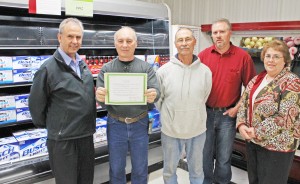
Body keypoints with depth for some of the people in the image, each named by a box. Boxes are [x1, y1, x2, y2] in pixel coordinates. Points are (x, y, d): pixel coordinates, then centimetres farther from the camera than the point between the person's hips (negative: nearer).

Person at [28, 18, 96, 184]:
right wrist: (49, 125, 2)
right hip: (62, 139, -6)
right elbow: (36, 103, -9)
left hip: (86, 135, 6)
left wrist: (89, 124, 13)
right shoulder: (48, 68, -14)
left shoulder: (83, 65, 7)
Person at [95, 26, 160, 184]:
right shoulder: (106, 69, -1)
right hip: (116, 125, 0)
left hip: (140, 124, 0)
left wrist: (153, 95, -34)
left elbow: (156, 91, -10)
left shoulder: (146, 67, -2)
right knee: (116, 169, 16)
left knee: (140, 169, 16)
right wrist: (100, 97, -31)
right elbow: (101, 100, -6)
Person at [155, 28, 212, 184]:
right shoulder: (163, 71, -11)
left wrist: (193, 114, 8)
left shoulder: (205, 71, -8)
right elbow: (157, 100, 0)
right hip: (170, 130, 0)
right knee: (169, 169, 20)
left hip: (197, 130, 1)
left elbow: (204, 99, 5)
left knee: (196, 169, 22)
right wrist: (169, 116, 3)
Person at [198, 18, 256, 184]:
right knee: (205, 154, 15)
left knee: (224, 157, 14)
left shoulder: (243, 56, -6)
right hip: (205, 112, 2)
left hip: (227, 115, -1)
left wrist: (237, 108, -6)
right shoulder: (203, 55, -2)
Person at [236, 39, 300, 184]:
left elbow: (286, 117, -22)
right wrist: (241, 124, -10)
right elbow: (244, 102, 7)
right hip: (252, 140, 6)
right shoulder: (256, 79, 7)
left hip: (277, 145, -6)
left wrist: (257, 132, -21)